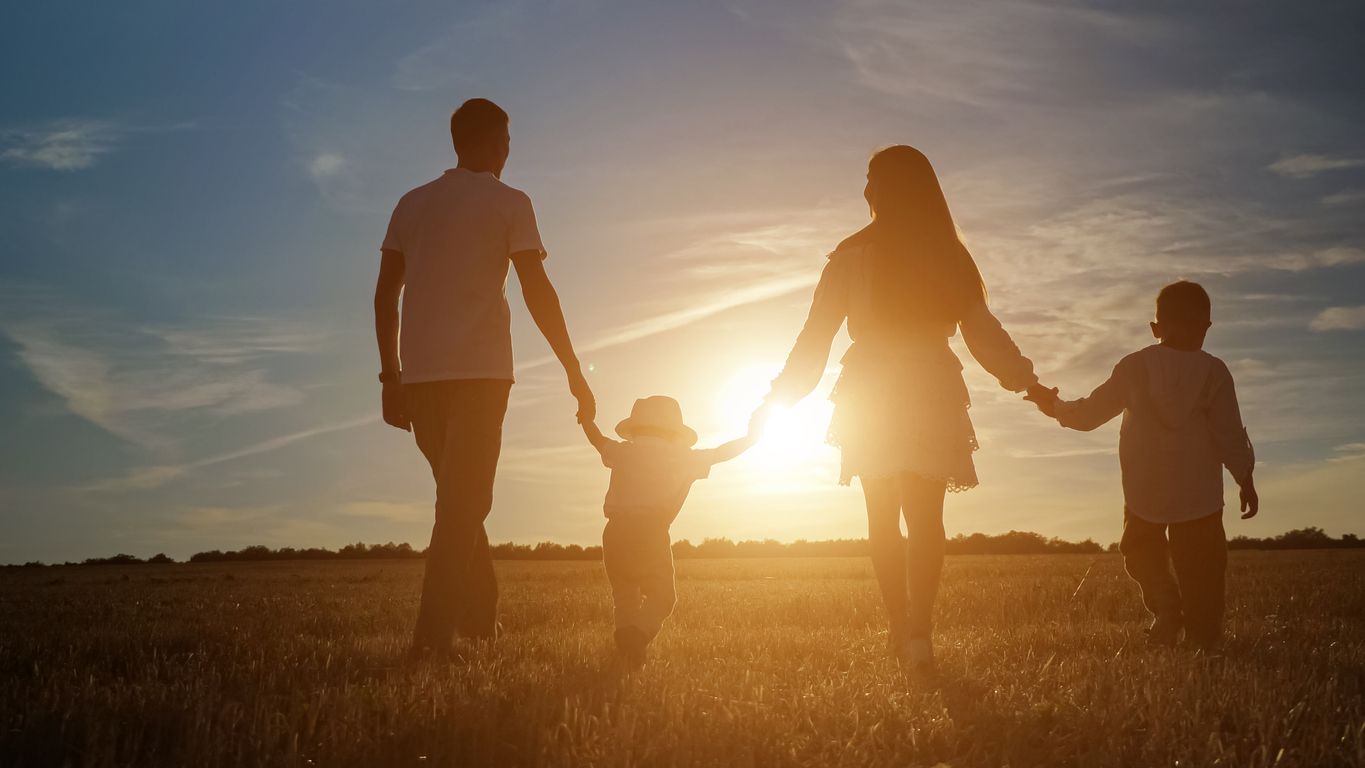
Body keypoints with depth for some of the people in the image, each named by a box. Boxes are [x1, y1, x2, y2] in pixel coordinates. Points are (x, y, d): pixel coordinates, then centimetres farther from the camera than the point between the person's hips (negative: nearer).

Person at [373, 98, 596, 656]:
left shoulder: (412, 205, 16)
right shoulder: (508, 203, 2)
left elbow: (384, 296, 13)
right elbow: (538, 294, -6)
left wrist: (391, 376, 16)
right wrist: (575, 374, -1)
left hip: (418, 376, 5)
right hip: (479, 373, -5)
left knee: (459, 501, 16)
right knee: (465, 504, -4)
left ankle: (480, 620, 18)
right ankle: (434, 632, -13)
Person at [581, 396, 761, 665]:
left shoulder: (623, 452, 15)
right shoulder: (682, 458, 7)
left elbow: (597, 439, 32)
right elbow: (722, 452, 13)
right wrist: (751, 436, 28)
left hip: (615, 532, 4)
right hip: (651, 533, -3)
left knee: (624, 595, 16)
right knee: (661, 595, 4)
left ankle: (625, 639, -4)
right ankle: (638, 634, -24)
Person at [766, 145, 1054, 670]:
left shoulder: (854, 256, -3)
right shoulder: (951, 258, 6)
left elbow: (816, 334, 0)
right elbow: (982, 331, 8)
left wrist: (783, 394, 9)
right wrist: (1027, 381, 18)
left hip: (871, 396, -1)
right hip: (933, 394, 2)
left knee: (883, 517, 10)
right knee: (926, 518, 3)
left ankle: (901, 628, 7)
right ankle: (919, 633, -6)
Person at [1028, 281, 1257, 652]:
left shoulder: (1134, 366, 0)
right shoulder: (1213, 371, -3)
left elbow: (1090, 412, 4)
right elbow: (1229, 433, -3)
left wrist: (1055, 407, 23)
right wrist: (1246, 480, 8)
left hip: (1145, 489, 1)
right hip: (1198, 491, -1)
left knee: (1141, 550, 17)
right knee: (1201, 563, 7)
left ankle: (1164, 602, -6)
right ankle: (1203, 636, 3)